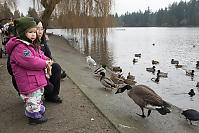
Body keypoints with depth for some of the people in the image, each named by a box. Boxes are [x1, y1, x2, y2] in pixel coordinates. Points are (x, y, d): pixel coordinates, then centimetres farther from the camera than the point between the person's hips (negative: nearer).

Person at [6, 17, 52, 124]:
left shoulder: (32, 45, 14)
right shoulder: (19, 48, -21)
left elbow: (40, 54, 23)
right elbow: (30, 61, -29)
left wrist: (47, 60, 2)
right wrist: (44, 64, -19)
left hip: (37, 81, 11)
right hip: (28, 83, -10)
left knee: (38, 94, 25)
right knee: (32, 97, 1)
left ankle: (39, 109, 43)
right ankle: (34, 116, 17)